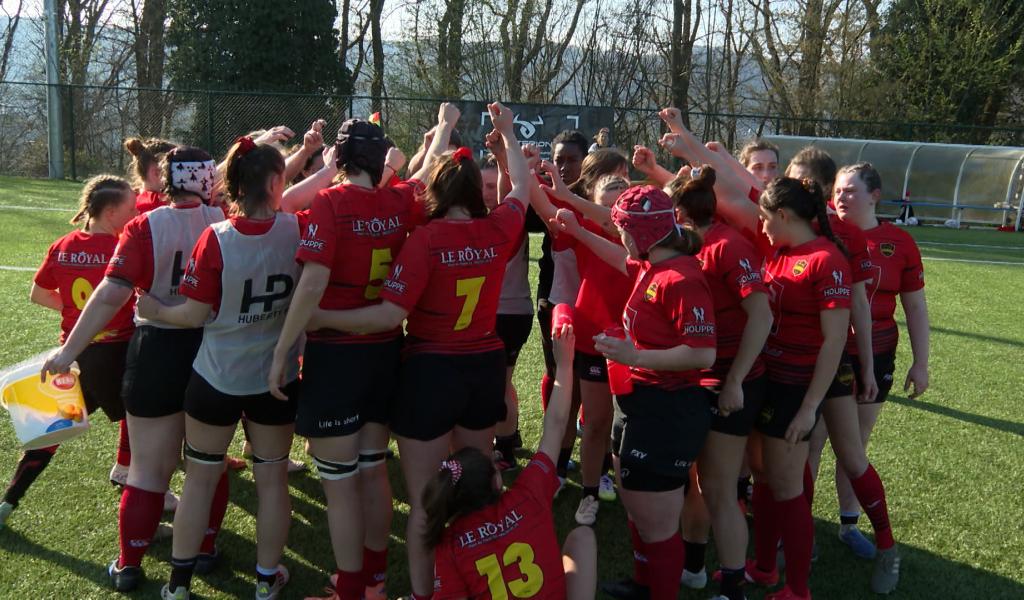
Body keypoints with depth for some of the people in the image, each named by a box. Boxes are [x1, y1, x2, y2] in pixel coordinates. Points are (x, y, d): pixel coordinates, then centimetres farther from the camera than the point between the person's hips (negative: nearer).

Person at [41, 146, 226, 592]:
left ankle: (128, 565, 23)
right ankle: (205, 549, 30)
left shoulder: (145, 226, -12)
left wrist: (68, 351, -16)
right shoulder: (225, 221, -8)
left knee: (149, 467, 11)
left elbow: (111, 295, -19)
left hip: (158, 353, -1)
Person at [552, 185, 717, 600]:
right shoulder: (651, 267, 5)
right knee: (636, 506, 26)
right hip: (641, 404, 11)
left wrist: (635, 356, -27)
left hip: (665, 413, -11)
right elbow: (625, 263, 30)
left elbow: (703, 354, -28)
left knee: (656, 524, 3)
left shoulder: (680, 279, -24)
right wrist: (577, 232, 29)